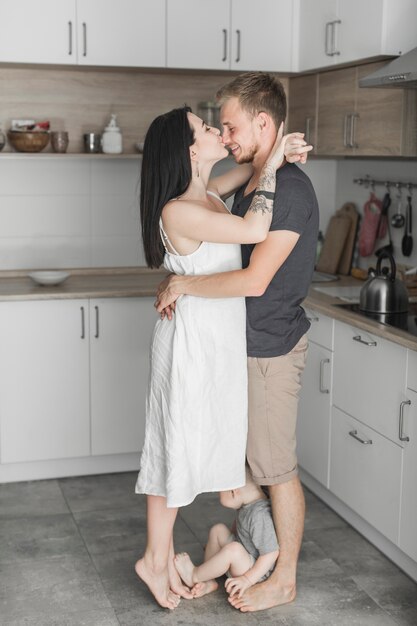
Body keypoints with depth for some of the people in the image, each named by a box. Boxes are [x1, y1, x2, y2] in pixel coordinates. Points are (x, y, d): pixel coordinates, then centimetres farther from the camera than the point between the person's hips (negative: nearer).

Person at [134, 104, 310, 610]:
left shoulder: (208, 196, 5)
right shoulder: (178, 211, -22)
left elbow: (250, 165, 24)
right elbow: (255, 230, -29)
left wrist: (281, 150, 5)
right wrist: (272, 162, -18)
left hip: (217, 341, 9)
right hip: (190, 341, -9)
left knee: (187, 448, 16)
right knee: (177, 448, 3)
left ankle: (164, 552, 30)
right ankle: (156, 560, 21)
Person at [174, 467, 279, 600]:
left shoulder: (260, 514, -32)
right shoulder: (248, 503, -3)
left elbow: (271, 553, -32)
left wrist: (248, 579, -29)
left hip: (256, 572, -10)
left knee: (233, 549, -33)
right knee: (218, 529, 5)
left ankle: (194, 575, -8)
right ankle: (208, 581, 4)